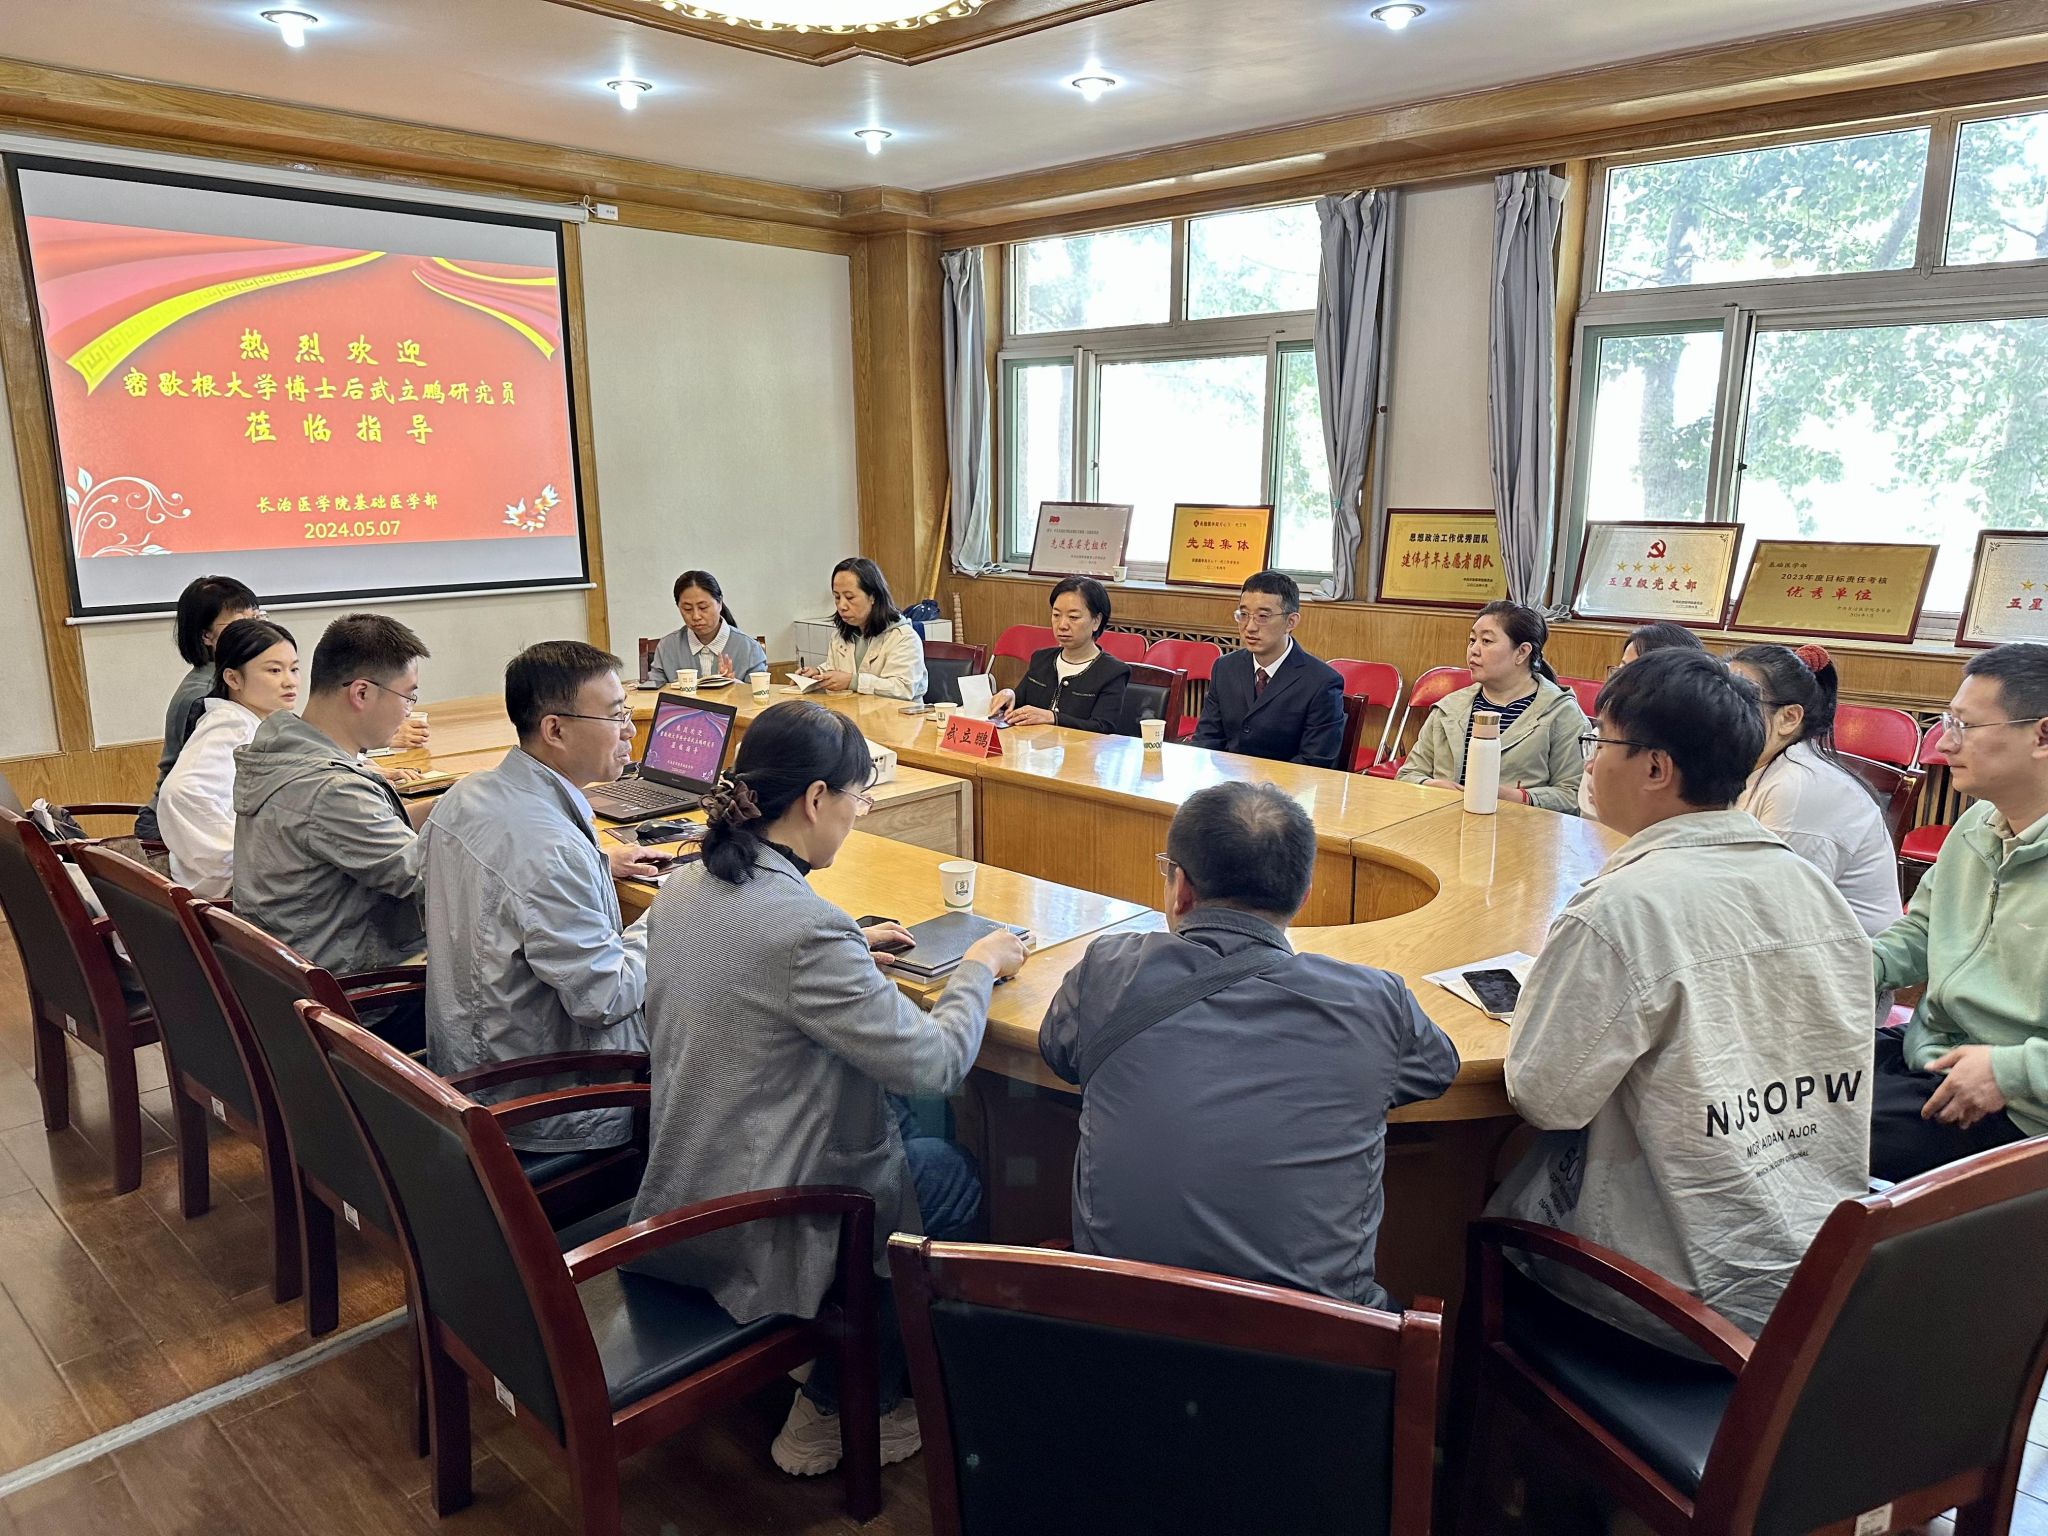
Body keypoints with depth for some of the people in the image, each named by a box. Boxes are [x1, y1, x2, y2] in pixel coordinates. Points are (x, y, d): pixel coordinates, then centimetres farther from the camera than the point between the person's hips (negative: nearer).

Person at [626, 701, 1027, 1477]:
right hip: (755, 1243, -8)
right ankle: (839, 1406, 25)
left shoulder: (680, 890, -3)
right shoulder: (807, 926, -29)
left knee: (896, 1114, 24)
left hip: (674, 1207, 8)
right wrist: (978, 968, -6)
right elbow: (937, 1062, -23)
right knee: (953, 1173, 15)